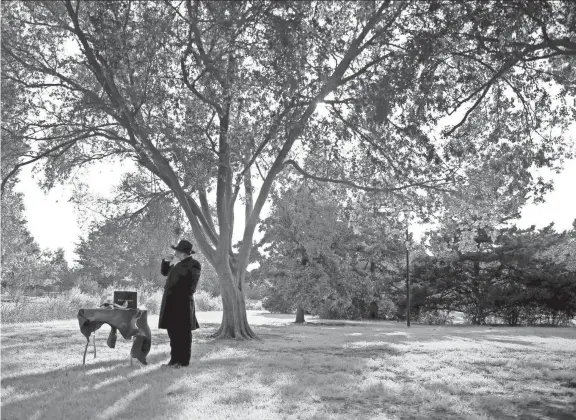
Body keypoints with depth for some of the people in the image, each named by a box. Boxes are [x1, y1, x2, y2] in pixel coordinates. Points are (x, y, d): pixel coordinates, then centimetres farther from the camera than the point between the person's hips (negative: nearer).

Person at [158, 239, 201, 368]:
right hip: (172, 303, 8)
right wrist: (166, 261, 9)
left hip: (183, 302, -8)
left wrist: (177, 263, -19)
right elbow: (164, 272, 26)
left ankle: (184, 360, 3)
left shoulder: (194, 264, -6)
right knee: (173, 332, 10)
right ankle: (175, 359, 17)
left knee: (183, 333, -3)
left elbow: (189, 275, -26)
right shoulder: (178, 264, 19)